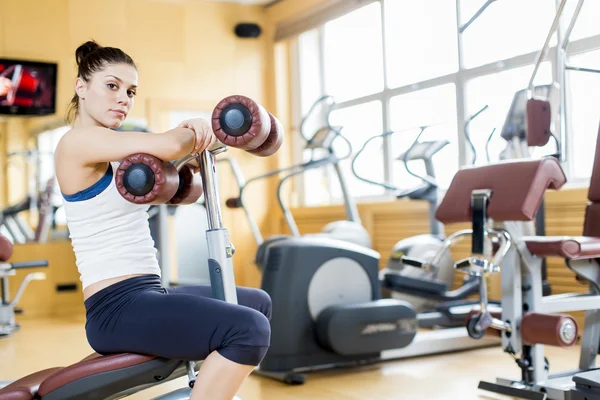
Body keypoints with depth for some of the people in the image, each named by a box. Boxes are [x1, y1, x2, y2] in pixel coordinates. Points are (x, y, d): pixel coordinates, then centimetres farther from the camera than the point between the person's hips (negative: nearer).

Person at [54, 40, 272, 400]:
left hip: (144, 297, 10)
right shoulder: (78, 141, -11)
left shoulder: (111, 154, 19)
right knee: (250, 328, -28)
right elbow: (168, 145, -25)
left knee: (257, 302, 24)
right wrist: (198, 134, -4)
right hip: (118, 308, -10)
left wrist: (192, 133, -7)